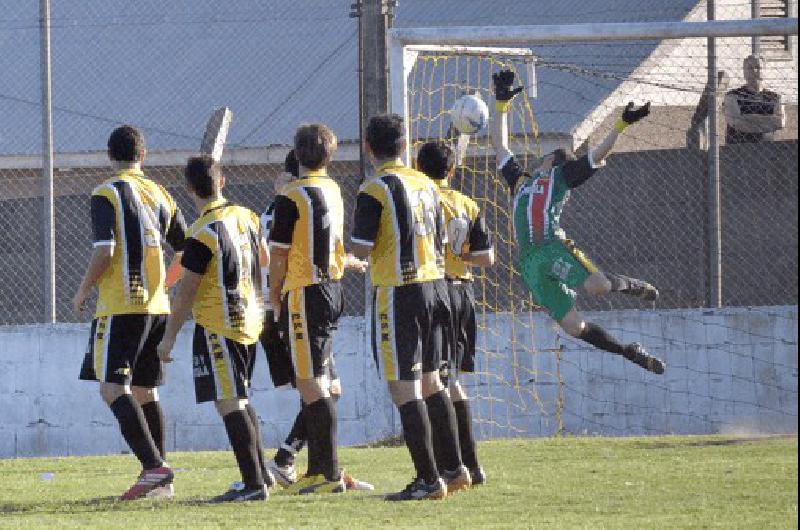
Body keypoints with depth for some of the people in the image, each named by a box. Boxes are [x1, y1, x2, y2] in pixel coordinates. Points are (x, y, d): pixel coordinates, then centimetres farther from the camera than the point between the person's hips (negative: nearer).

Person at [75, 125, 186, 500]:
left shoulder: (106, 194, -7)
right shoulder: (160, 195, 12)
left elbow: (104, 251, -16)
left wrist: (83, 291, -1)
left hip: (120, 305, -7)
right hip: (157, 305, 7)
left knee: (113, 388, -10)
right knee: (144, 391, 13)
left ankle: (154, 467, -25)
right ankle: (160, 481, 11)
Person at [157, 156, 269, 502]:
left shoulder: (203, 233, -17)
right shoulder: (247, 217, 6)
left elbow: (186, 292, -14)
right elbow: (264, 259, 25)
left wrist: (169, 337, -7)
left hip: (217, 327, -8)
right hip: (250, 323, 8)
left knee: (229, 403, -9)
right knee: (239, 402, 19)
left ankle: (254, 484, -15)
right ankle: (259, 475, 23)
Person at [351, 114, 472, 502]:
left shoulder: (374, 190, -12)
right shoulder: (425, 184, 10)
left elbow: (361, 249, -14)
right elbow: (440, 242, 14)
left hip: (398, 293, -7)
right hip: (434, 285, 7)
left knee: (404, 389, -5)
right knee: (430, 382, 18)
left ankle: (428, 480, -7)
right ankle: (454, 469, 20)